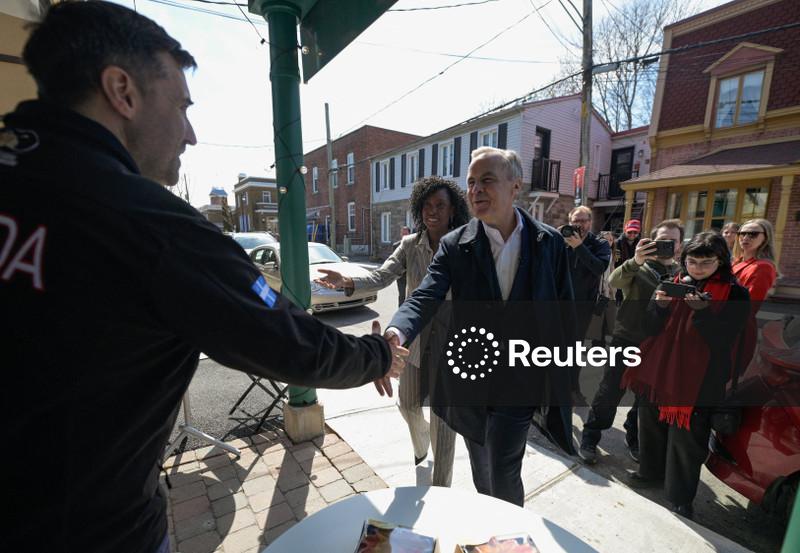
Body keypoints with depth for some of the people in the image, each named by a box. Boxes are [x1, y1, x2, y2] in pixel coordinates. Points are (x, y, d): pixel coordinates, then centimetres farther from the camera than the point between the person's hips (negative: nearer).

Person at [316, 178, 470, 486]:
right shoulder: (410, 245, -3)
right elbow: (380, 277, -13)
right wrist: (346, 282, -31)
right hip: (414, 339, 4)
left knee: (443, 414, 7)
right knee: (408, 404, 19)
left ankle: (441, 488, 30)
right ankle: (421, 445, 55)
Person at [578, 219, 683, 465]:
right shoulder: (637, 268, -3)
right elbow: (614, 281, -24)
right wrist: (636, 261, -39)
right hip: (626, 340, -3)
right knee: (609, 393, 1)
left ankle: (634, 438, 37)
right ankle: (590, 438, 16)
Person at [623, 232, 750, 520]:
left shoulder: (735, 294, -5)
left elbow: (724, 341, -14)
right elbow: (651, 328, 1)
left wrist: (703, 310, -27)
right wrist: (660, 304, -18)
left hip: (698, 380, -4)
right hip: (657, 371, 4)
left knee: (687, 439, 5)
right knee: (651, 426, 17)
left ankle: (680, 498, 25)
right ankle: (650, 472, 40)